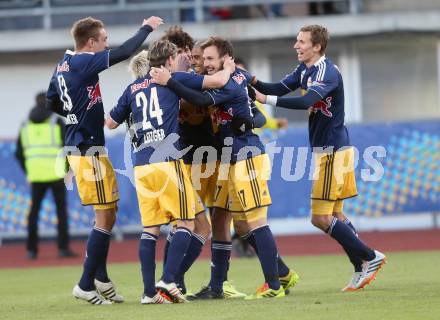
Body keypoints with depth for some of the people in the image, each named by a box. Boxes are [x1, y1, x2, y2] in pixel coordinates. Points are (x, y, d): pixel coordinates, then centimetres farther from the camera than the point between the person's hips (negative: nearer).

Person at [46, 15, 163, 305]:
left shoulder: (63, 65, 10)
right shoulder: (83, 63, -17)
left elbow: (52, 102, 22)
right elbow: (124, 53, -21)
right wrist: (147, 28, -7)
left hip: (77, 146, 10)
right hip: (89, 150, -10)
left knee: (108, 212, 18)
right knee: (105, 216, -4)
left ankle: (101, 279, 23)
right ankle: (86, 285, -1)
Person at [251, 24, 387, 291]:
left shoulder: (326, 72, -18)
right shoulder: (305, 69, 11)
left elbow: (305, 102, -32)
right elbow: (280, 88, 9)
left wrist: (266, 99, -33)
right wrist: (254, 83, -9)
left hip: (333, 150, -10)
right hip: (327, 150, 10)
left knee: (321, 218, -10)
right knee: (335, 215, 12)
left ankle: (370, 258, -3)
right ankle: (363, 269, 15)